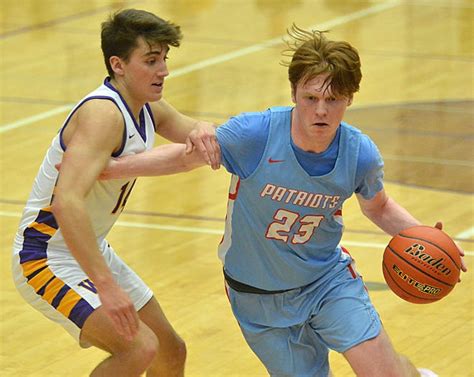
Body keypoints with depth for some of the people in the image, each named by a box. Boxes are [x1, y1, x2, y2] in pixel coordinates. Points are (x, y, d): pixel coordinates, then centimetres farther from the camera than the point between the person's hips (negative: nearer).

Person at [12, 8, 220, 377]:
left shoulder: (148, 108, 3)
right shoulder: (103, 114, -27)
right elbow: (66, 201, -39)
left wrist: (202, 130, -14)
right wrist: (106, 286, -45)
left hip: (93, 252, 10)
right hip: (47, 258, -10)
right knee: (140, 347, -26)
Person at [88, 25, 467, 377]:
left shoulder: (361, 154, -18)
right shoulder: (254, 135, -27)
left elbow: (378, 206, 5)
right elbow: (186, 156, -10)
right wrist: (107, 168, -14)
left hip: (328, 277, 1)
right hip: (260, 297, -1)